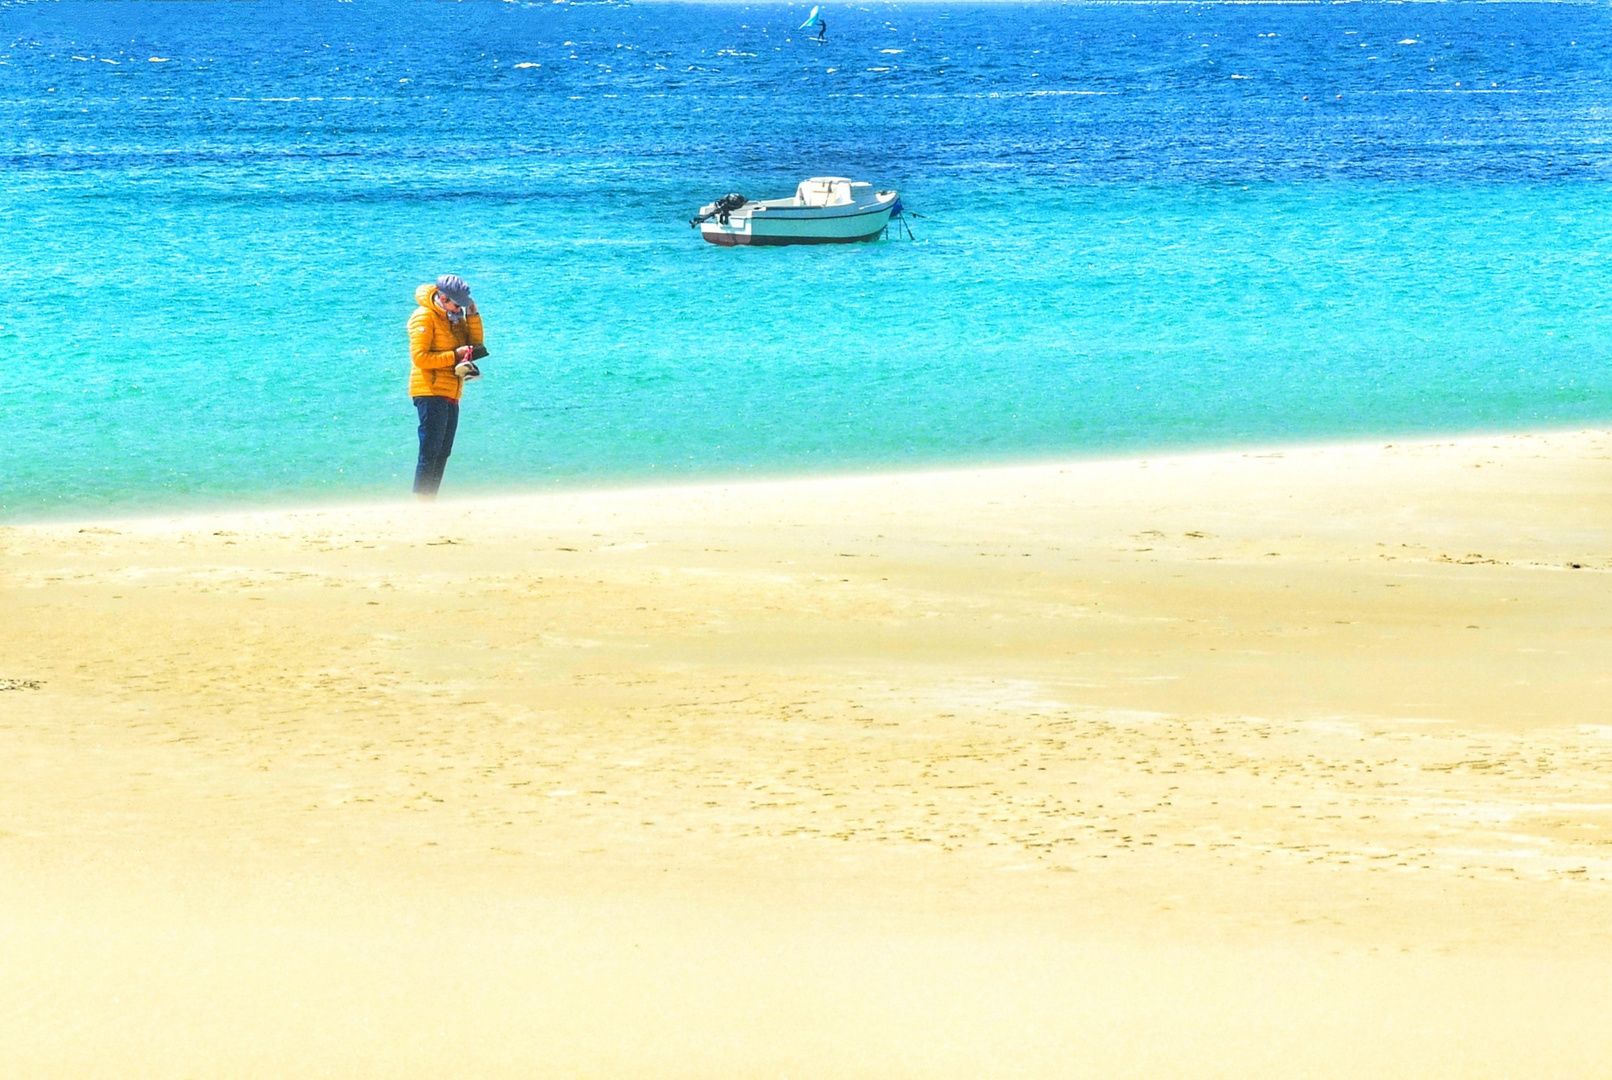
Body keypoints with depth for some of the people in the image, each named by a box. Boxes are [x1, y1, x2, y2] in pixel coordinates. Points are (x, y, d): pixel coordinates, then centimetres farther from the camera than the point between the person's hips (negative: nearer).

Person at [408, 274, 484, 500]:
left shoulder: (456, 317, 17)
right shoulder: (424, 317, -9)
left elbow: (474, 345, 13)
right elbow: (420, 357, -17)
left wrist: (473, 316, 2)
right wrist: (454, 356, -18)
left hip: (451, 396, 9)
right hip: (430, 393, -9)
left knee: (442, 453, 8)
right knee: (430, 452, -12)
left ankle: (429, 501, 11)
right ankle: (421, 501, -14)